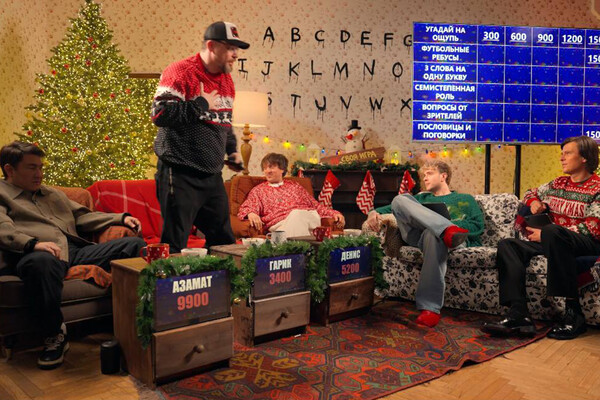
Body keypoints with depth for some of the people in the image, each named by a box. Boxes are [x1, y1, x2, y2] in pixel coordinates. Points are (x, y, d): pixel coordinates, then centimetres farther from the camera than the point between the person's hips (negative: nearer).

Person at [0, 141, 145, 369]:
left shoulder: (53, 194, 35)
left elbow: (82, 217, 32)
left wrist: (121, 218, 17)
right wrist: (33, 243, -28)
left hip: (77, 250, 7)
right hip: (36, 254, -6)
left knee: (136, 244, -9)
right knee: (42, 261, -44)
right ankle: (54, 336, -25)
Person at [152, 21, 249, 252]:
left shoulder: (226, 79, 15)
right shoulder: (180, 72, -10)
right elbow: (160, 113, -21)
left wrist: (232, 150, 14)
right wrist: (201, 105, -15)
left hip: (213, 175, 8)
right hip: (180, 175, -8)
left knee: (224, 241, 14)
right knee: (175, 247, -1)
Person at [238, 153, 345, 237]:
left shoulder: (294, 185, 29)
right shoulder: (258, 190, 22)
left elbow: (315, 205, 27)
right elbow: (246, 208, 7)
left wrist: (334, 213, 11)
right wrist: (251, 214, -18)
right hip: (280, 223, -2)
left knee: (297, 213, -34)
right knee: (296, 213, -35)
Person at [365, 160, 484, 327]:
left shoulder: (466, 199, 26)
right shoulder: (422, 198, 37)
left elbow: (478, 226, 9)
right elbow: (395, 207, 27)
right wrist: (374, 212, 6)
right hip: (416, 235, 3)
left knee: (434, 234, -41)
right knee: (400, 199, -20)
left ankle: (430, 308, -44)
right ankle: (447, 230, -44)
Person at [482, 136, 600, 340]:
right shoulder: (558, 184, 17)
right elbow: (530, 193, 34)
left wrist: (544, 233, -17)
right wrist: (534, 202, 8)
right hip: (553, 243, 7)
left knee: (552, 232, -39)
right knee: (507, 244, -16)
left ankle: (573, 313, -35)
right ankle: (518, 314, -32)